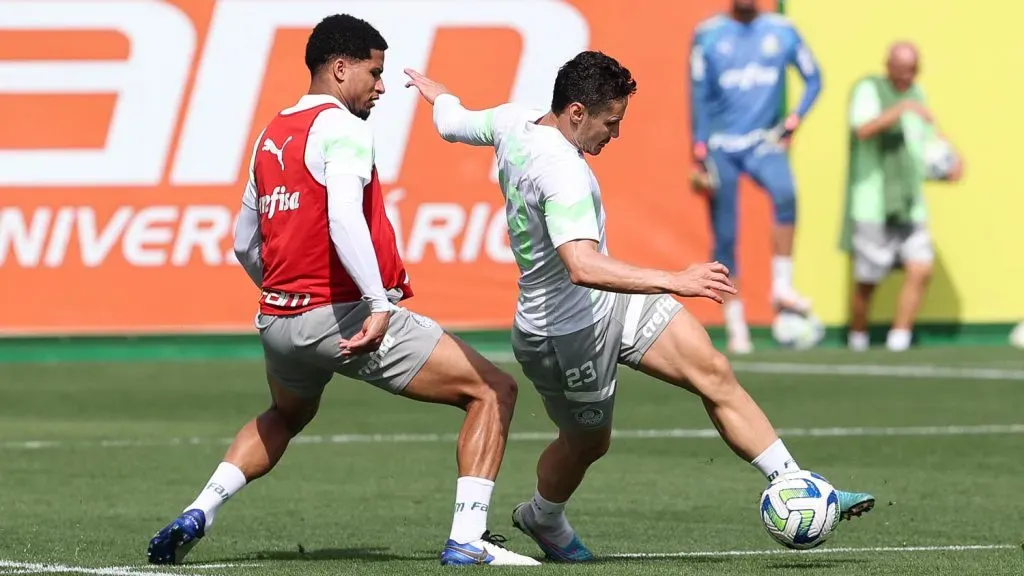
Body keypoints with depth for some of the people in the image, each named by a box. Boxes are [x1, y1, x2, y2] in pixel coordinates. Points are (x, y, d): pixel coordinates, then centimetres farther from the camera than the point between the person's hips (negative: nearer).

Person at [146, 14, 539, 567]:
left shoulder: (271, 135, 15)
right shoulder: (343, 129, -9)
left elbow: (244, 244, 23)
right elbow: (345, 221, -26)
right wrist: (378, 303, -33)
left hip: (278, 321, 8)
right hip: (345, 313, -8)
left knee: (285, 417, 39)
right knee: (493, 391, -1)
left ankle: (196, 516, 22)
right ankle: (467, 538, -12)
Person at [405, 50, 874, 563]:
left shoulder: (513, 121, -4)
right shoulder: (561, 171, -32)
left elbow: (450, 120, 18)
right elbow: (583, 267, -44)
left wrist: (433, 91, 43)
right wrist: (673, 282, -45)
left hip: (610, 302, 10)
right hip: (567, 332, -10)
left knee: (714, 373, -3)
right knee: (586, 443, 14)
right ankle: (542, 519, 46)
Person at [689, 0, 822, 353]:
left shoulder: (781, 32, 3)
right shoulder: (709, 35, 0)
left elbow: (813, 79, 12)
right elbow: (699, 95, 1)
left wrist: (795, 119, -4)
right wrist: (699, 155, -5)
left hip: (763, 142, 0)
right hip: (721, 146, 0)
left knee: (785, 193, -31)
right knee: (725, 239, -1)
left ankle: (782, 287, -23)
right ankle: (735, 322, 9)